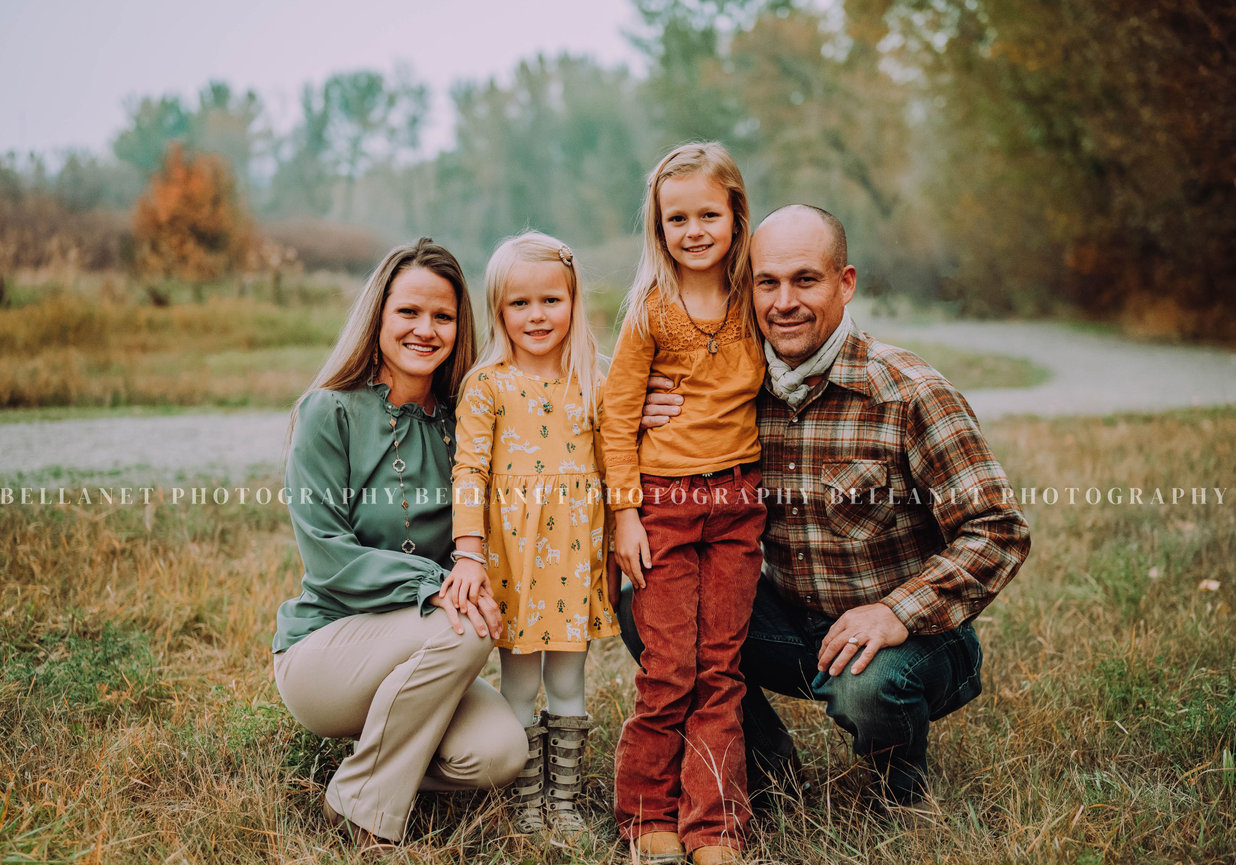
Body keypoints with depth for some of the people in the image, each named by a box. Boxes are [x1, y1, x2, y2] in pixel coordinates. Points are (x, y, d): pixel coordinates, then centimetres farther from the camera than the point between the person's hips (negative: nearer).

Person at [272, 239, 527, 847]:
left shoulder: (459, 420, 3)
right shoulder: (330, 411, -9)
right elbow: (326, 557, -14)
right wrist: (431, 583, -27)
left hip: (412, 652, 4)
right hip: (320, 649, -3)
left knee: (500, 752, -21)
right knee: (462, 633, -29)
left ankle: (390, 749, 10)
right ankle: (358, 807, -11)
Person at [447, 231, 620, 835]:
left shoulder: (589, 385, 7)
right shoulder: (486, 386, -3)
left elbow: (607, 467, 13)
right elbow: (470, 470, -8)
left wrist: (617, 541, 10)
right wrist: (469, 553, -14)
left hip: (575, 550, 3)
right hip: (512, 548, -3)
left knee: (568, 683, 10)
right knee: (519, 686, 6)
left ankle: (566, 798, 23)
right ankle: (527, 802, 19)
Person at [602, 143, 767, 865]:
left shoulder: (754, 304, 5)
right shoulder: (653, 310, -4)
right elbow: (618, 414, -3)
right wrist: (625, 512, -7)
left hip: (738, 503, 3)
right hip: (664, 502, -3)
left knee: (720, 669, 6)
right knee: (669, 670, 0)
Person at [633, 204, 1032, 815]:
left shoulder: (909, 393, -18)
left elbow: (998, 532, -20)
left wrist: (898, 612, -31)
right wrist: (655, 432, -14)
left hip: (911, 635, -5)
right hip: (791, 623, 5)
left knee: (868, 682, -37)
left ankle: (902, 788, 3)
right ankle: (768, 764, 11)